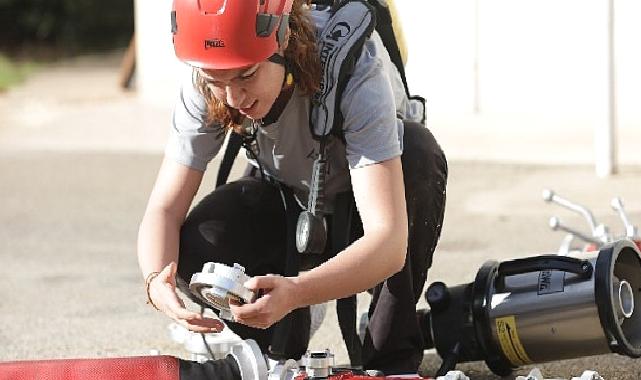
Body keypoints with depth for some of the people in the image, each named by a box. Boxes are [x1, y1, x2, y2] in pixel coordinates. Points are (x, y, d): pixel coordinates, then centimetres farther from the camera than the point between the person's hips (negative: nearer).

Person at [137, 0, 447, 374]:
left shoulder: (354, 70, -38)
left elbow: (389, 243, -46)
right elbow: (165, 208, -23)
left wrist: (296, 292, -62)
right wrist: (157, 281, -47)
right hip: (285, 200, 2)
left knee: (418, 151, -37)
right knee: (195, 249, -29)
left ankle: (392, 359, -21)